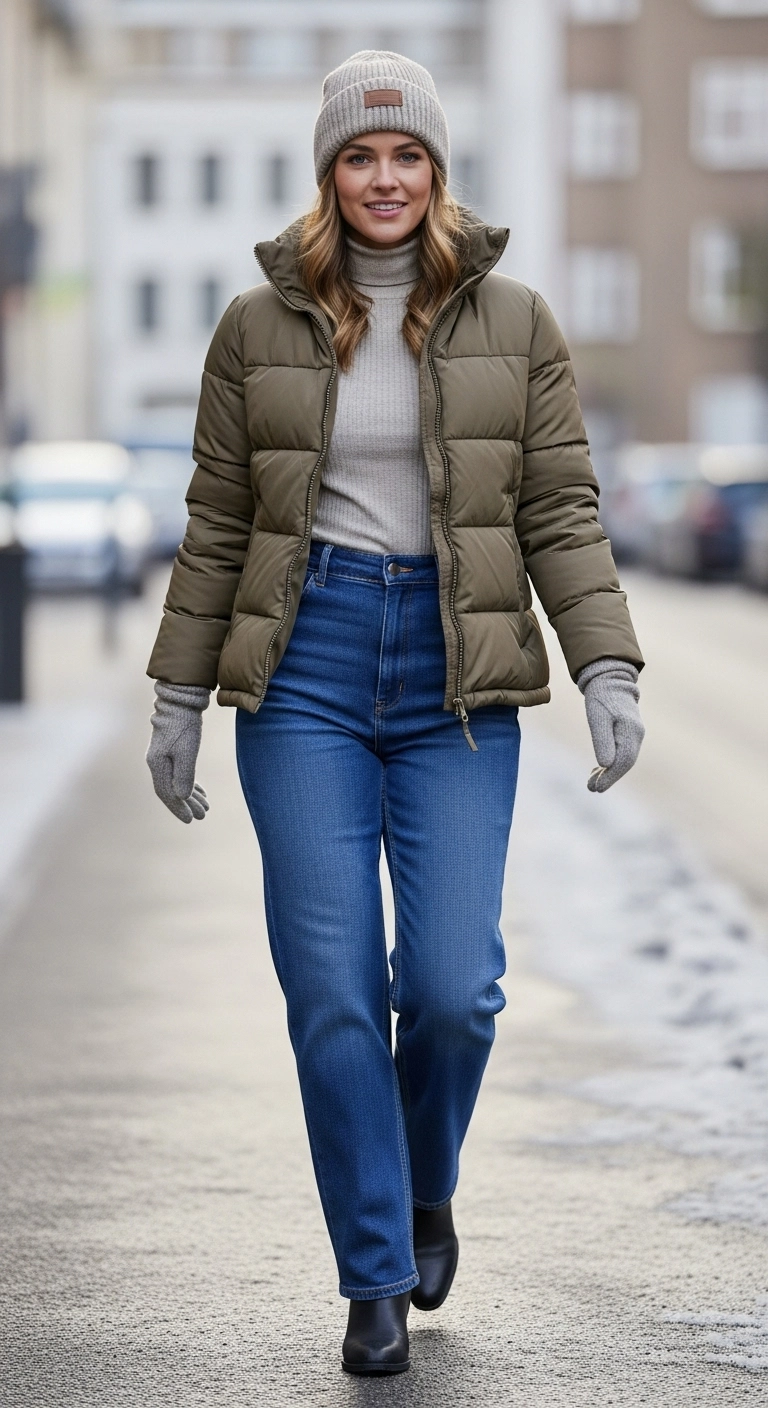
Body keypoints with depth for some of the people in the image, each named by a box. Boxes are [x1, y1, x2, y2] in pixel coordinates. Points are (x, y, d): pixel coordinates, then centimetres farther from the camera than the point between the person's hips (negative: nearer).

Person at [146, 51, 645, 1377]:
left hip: (458, 674, 0)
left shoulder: (513, 322, 5)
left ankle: (428, 1191, 25)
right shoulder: (259, 326, 5)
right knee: (332, 990, -4)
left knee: (452, 984, -7)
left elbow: (561, 510, 3)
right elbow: (217, 525, 9)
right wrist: (179, 694, 7)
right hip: (307, 666, 0)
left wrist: (607, 668, -8)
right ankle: (377, 1278, 10)